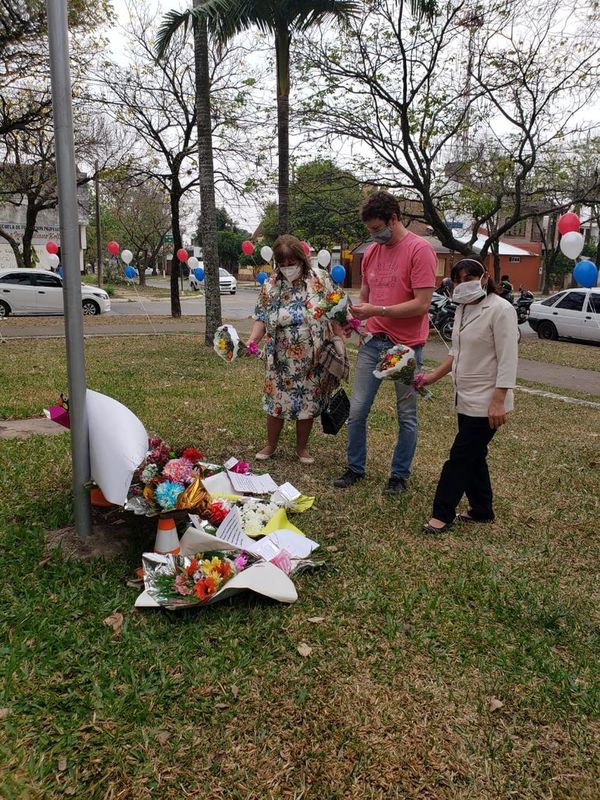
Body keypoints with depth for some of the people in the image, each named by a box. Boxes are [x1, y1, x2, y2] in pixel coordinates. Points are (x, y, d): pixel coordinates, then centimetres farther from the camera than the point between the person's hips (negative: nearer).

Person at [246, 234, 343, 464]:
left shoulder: (320, 279, -4)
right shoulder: (270, 286, -1)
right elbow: (262, 319, -2)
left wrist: (338, 341, -7)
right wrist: (251, 342, -16)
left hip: (312, 359, 0)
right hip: (281, 359, 1)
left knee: (309, 402, 9)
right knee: (276, 401, 8)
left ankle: (302, 447, 28)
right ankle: (271, 444, 29)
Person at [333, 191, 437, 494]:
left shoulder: (420, 249, -10)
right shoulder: (371, 252, 10)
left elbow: (422, 304, -17)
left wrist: (377, 310, -19)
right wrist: (354, 316, 0)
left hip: (406, 345, -5)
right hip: (373, 341, 6)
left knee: (407, 416, 8)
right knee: (356, 411, 6)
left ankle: (400, 474, 23)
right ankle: (355, 468, 23)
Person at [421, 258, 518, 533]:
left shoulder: (500, 309, -15)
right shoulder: (463, 309, 10)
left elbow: (507, 360, -18)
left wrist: (498, 401, -22)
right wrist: (433, 376, 12)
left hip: (486, 401, -8)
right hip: (466, 398, 8)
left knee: (461, 456, -2)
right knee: (473, 456, 15)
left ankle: (443, 514, 8)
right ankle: (482, 510, 29)